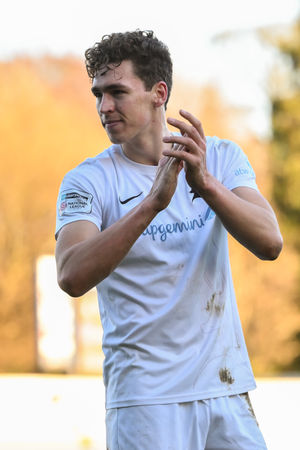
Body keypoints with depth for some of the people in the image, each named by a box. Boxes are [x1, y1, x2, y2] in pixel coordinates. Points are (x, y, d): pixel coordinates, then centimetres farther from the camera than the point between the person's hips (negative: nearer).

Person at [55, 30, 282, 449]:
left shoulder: (223, 159, 3)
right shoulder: (88, 181, -6)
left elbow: (270, 243, -12)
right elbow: (72, 277, -23)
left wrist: (206, 184, -28)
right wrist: (153, 202, -33)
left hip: (228, 390, 3)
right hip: (144, 398, -3)